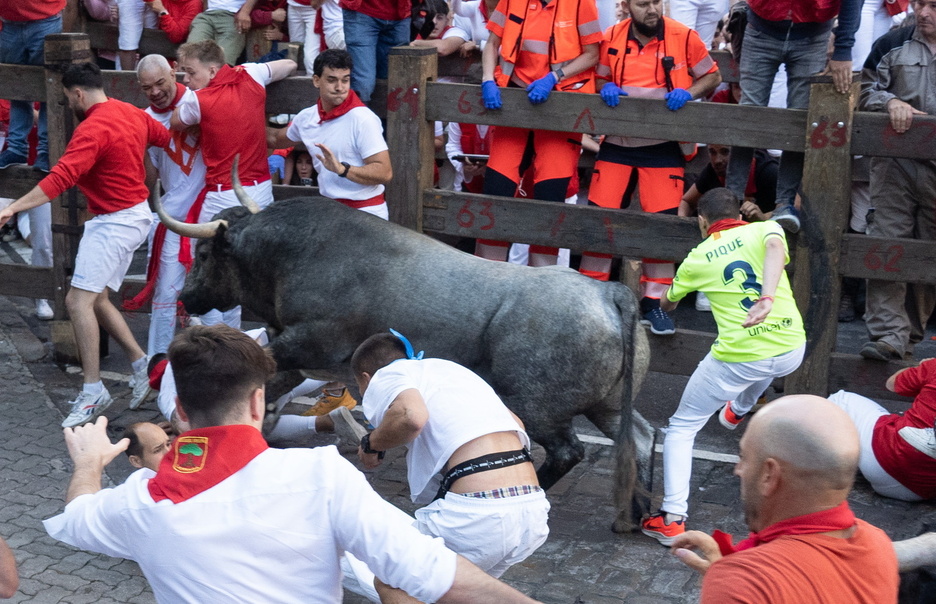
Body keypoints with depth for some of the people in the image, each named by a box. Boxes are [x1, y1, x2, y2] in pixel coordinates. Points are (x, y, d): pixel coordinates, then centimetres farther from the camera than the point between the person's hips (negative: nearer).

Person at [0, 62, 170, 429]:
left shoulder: (93, 128, -19)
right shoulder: (132, 113, 7)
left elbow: (60, 179, -28)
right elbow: (167, 139, 21)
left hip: (114, 222, -10)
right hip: (135, 214, 10)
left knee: (79, 301, -12)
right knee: (96, 300, 14)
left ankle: (93, 392, -12)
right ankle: (140, 363, 17)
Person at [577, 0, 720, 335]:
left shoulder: (684, 37, -7)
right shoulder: (611, 38, -3)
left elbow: (712, 76, 5)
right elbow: (599, 78, 11)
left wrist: (688, 93, -14)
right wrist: (606, 88, -12)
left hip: (663, 146, -1)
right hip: (617, 143, 1)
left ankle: (653, 303, 13)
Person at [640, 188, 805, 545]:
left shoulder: (698, 258, 8)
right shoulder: (764, 229, 6)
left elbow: (668, 303, 26)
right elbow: (775, 248, -19)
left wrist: (664, 303, 51)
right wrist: (767, 298, -33)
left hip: (737, 361, -2)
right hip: (791, 352, 3)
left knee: (681, 428, 11)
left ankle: (672, 519, -1)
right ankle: (739, 409, 66)